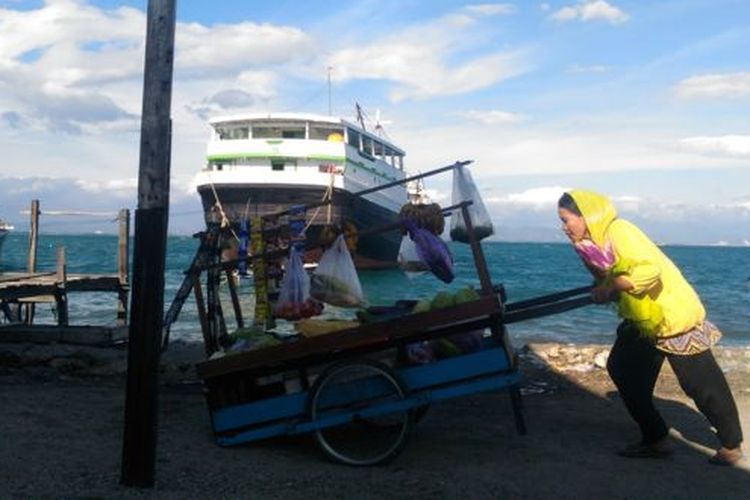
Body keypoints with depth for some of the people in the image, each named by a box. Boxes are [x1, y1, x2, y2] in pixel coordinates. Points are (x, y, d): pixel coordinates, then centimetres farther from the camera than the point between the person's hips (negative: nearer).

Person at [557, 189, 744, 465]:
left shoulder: (618, 232, -22)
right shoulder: (594, 242, 6)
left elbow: (648, 270, -32)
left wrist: (610, 288, -23)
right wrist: (600, 291, -6)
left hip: (675, 316, -9)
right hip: (642, 322, 10)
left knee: (700, 382, -1)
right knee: (623, 370, 7)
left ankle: (732, 444, 17)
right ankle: (655, 439, 17)